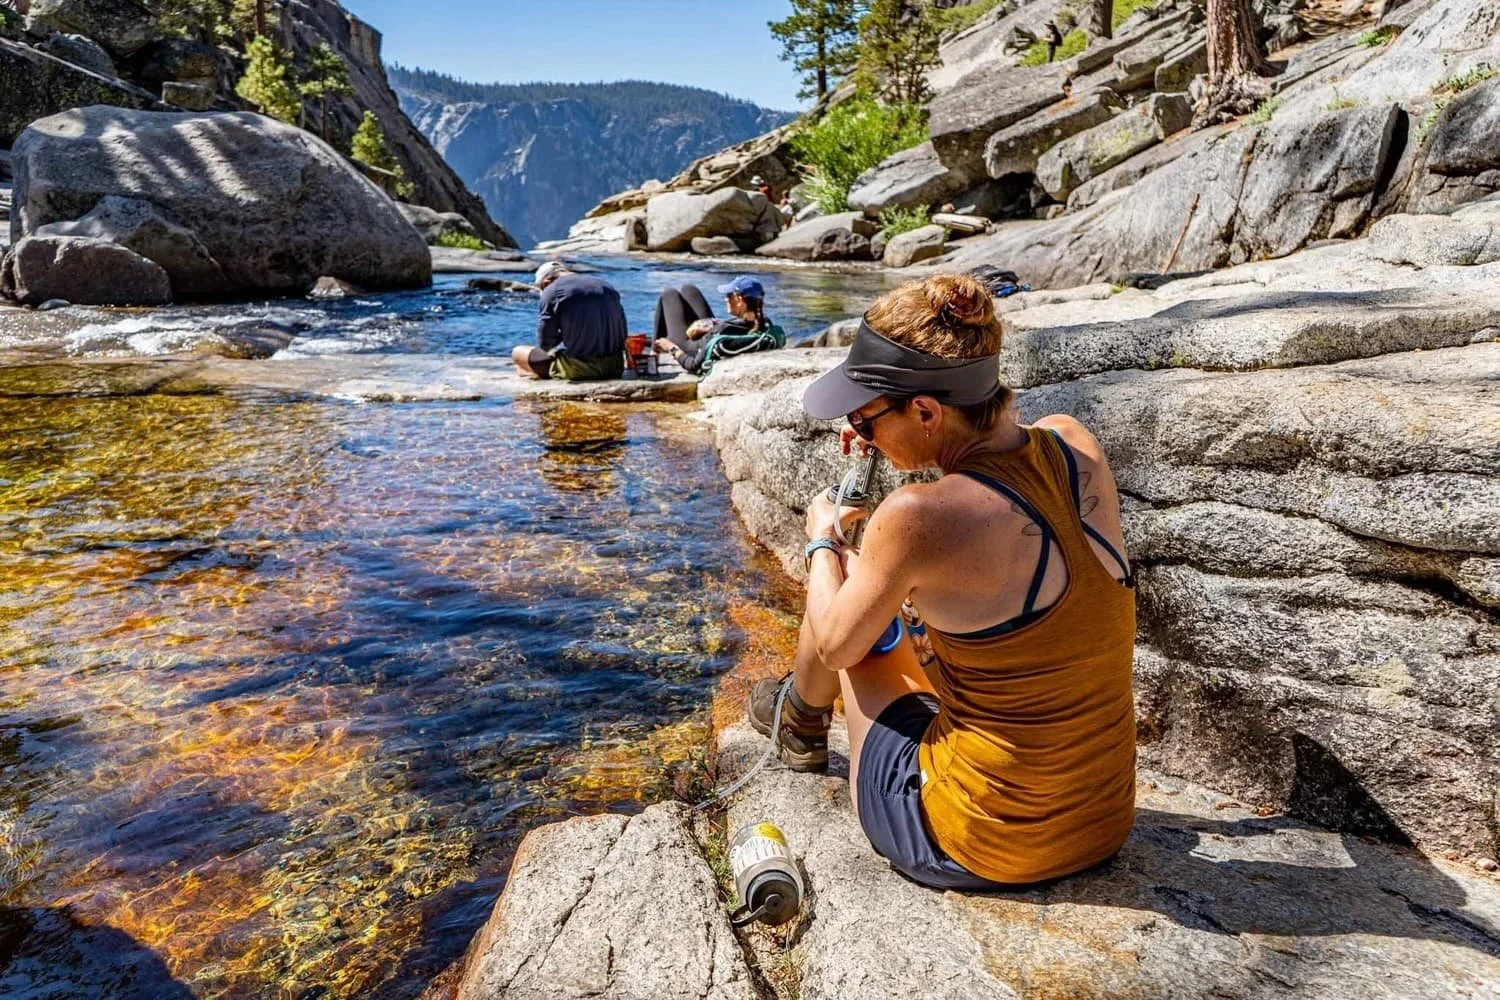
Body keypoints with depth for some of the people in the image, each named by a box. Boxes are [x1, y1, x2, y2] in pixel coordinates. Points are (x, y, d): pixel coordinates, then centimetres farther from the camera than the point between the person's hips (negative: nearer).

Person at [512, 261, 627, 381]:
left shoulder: (551, 291, -1)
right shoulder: (607, 286, 15)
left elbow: (545, 343, -5)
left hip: (578, 367, -5)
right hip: (615, 366, 5)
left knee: (518, 352, 14)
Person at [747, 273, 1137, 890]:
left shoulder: (917, 517, -28)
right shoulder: (1075, 444, -9)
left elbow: (835, 645, -8)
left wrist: (822, 540, 9)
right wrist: (898, 440, 10)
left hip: (978, 844, -6)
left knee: (851, 600, 12)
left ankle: (800, 719, 46)